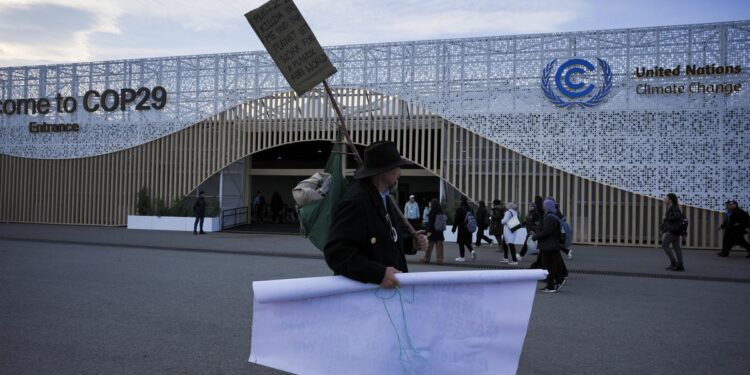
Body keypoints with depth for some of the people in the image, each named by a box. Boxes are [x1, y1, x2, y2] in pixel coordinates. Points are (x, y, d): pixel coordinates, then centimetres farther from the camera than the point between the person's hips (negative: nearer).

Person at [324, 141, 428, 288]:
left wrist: (412, 241, 2)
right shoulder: (356, 202, -22)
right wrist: (378, 273, -32)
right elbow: (336, 252, -28)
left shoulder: (383, 197, 7)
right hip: (363, 288, -8)